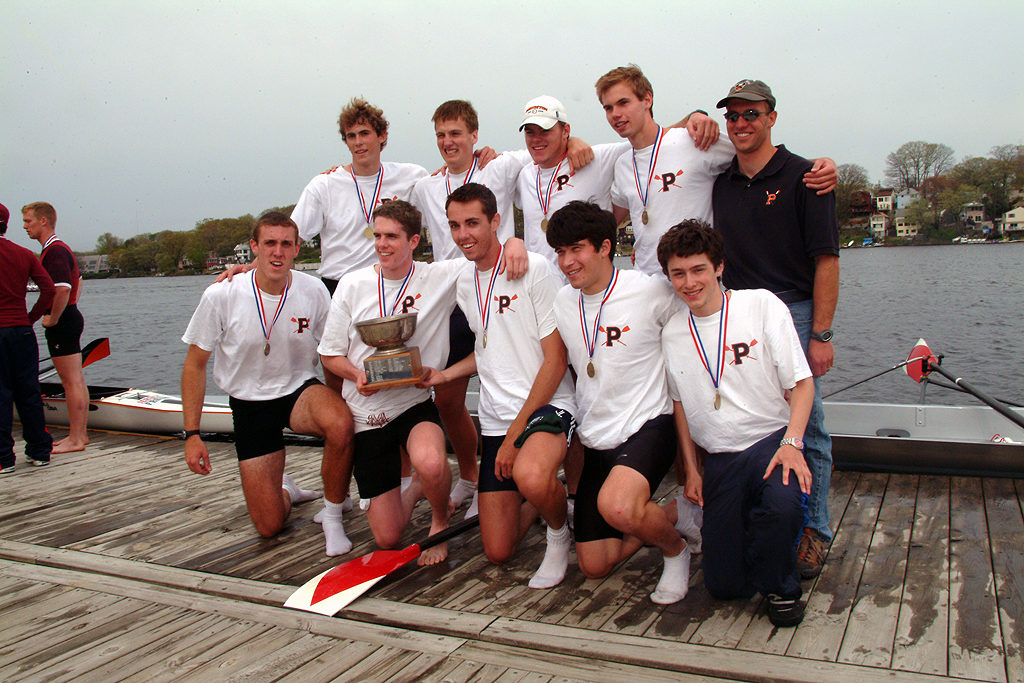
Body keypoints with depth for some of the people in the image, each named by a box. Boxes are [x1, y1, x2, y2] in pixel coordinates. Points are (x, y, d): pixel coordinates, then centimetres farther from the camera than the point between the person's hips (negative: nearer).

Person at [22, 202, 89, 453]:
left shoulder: (54, 251, -16)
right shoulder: (60, 248, 16)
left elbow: (63, 289, -28)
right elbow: (78, 281, 30)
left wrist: (53, 318, -17)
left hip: (62, 322, -10)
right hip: (71, 317, 10)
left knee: (71, 382, -5)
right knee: (76, 380, 12)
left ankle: (75, 440, 0)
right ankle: (79, 433, 19)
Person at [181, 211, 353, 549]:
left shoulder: (313, 291, -11)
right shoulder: (221, 296, -14)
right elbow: (195, 365, -4)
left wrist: (335, 405, -7)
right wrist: (192, 434, -7)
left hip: (299, 390, 0)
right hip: (249, 404, 0)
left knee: (340, 424, -38)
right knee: (269, 526, -3)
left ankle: (332, 515, -12)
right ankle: (285, 491, 36)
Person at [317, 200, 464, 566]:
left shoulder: (441, 276, -6)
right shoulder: (352, 284, -1)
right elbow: (330, 354, 4)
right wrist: (357, 375, -17)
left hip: (416, 402, -1)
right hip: (366, 412, 2)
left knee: (431, 464, -38)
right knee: (388, 538, 2)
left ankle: (440, 521, -1)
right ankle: (413, 490, 38)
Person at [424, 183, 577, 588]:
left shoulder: (534, 269, -10)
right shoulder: (465, 283, 12)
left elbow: (555, 360, -12)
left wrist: (515, 434, -15)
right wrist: (443, 375, 9)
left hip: (545, 406, -6)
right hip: (495, 418, 6)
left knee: (531, 476, -40)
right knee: (498, 552, 3)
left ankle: (559, 532, -5)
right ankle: (545, 502, 33)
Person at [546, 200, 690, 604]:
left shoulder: (650, 292, -12)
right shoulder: (563, 302, 4)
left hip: (646, 427, -5)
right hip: (595, 438, 6)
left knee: (616, 506, -36)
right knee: (595, 566, 5)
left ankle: (676, 548, -3)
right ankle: (656, 519, 31)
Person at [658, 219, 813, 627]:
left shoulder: (762, 305, -4)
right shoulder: (672, 332, 6)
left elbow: (801, 382, -5)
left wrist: (791, 443, -19)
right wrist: (691, 469, 10)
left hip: (771, 438, -3)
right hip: (719, 458, 3)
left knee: (782, 504, -37)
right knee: (723, 585, -2)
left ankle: (780, 588, -5)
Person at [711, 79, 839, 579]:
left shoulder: (802, 177, -2)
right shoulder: (721, 183, 13)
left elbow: (826, 260, -7)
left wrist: (820, 335, -12)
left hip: (794, 313, -4)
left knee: (805, 429, 0)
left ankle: (812, 533, 13)